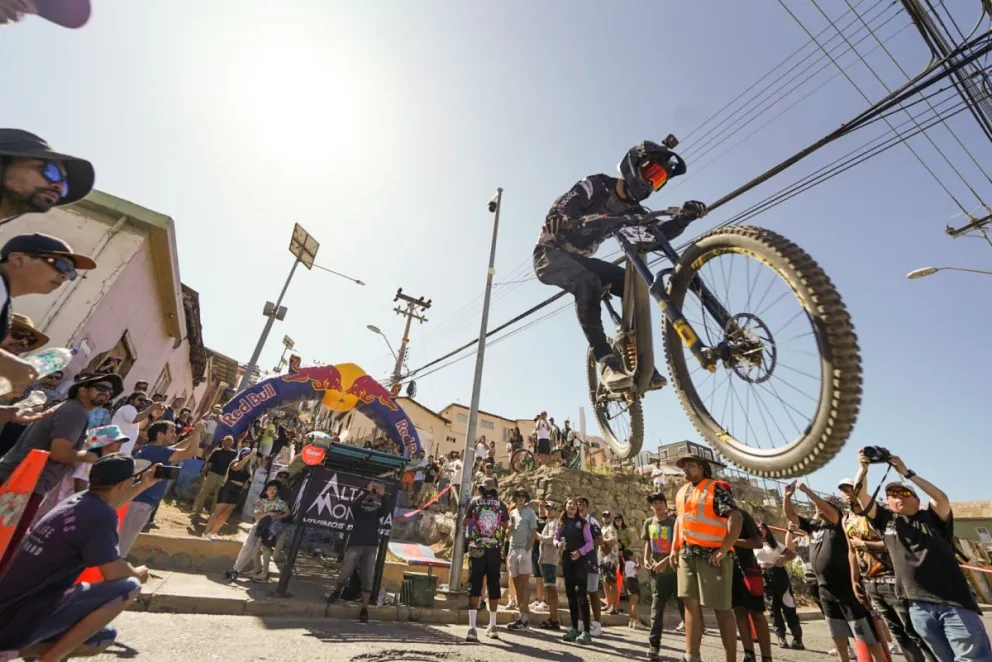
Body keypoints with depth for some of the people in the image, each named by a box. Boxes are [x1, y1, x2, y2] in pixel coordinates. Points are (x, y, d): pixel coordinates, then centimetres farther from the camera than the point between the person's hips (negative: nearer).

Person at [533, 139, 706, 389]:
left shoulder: (631, 210, 4)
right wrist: (594, 221, -42)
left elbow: (660, 233, -11)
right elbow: (554, 219, -27)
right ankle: (609, 362, -35)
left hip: (580, 260, 7)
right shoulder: (595, 186, -14)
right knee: (589, 283, -37)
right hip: (550, 253, -7)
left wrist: (685, 217, -29)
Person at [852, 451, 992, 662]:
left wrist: (906, 473, -15)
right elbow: (860, 494, 0)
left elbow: (942, 498, -13)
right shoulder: (886, 520, 9)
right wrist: (863, 468, -11)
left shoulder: (932, 518, 5)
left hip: (954, 601, -2)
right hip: (919, 606, 2)